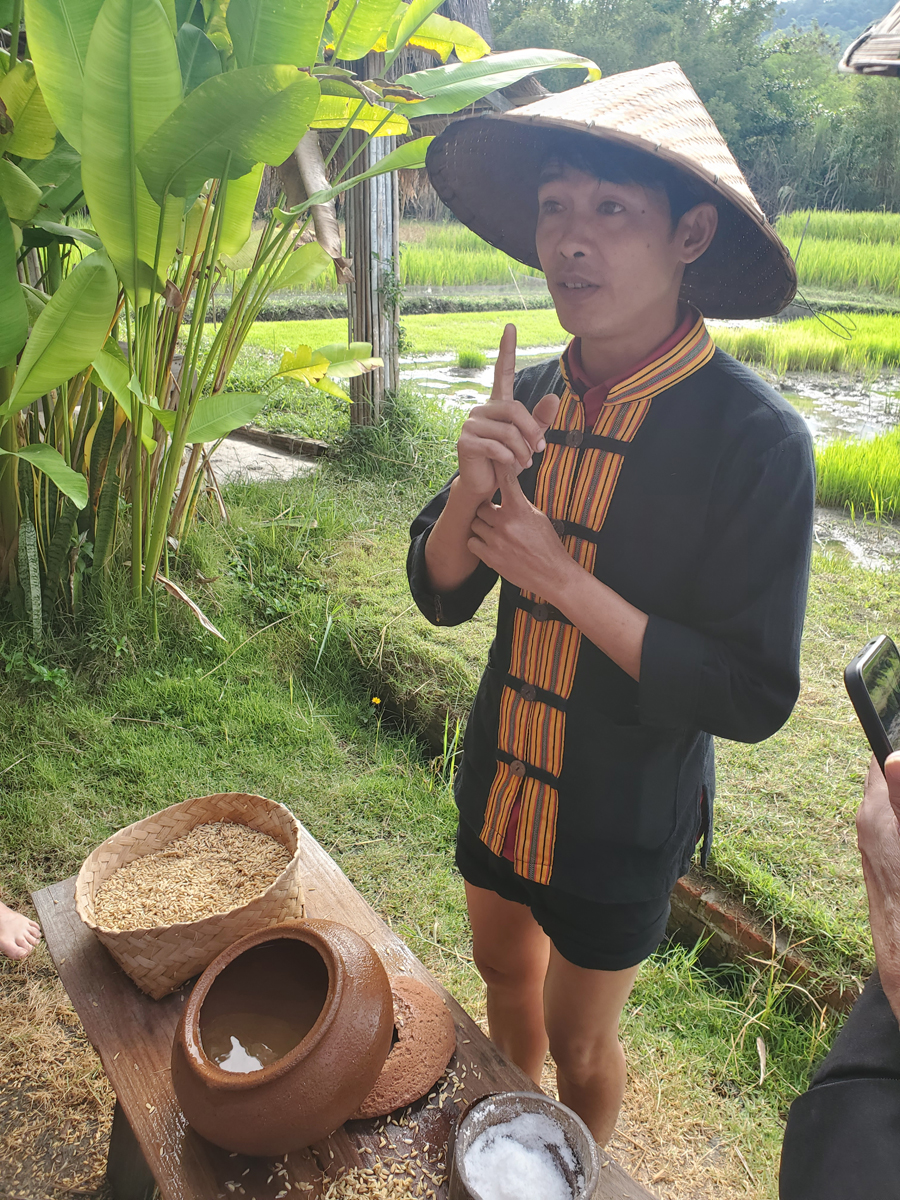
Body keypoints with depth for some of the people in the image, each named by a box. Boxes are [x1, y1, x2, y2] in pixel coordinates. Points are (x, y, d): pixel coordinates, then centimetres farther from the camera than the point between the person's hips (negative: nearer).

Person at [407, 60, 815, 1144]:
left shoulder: (756, 438, -23)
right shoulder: (534, 396, -8)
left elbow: (751, 698, -22)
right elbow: (442, 596, -5)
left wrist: (564, 580, -27)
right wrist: (472, 484, -25)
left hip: (622, 819, -5)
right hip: (500, 777, 5)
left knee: (578, 1042, 18)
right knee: (504, 972, 27)